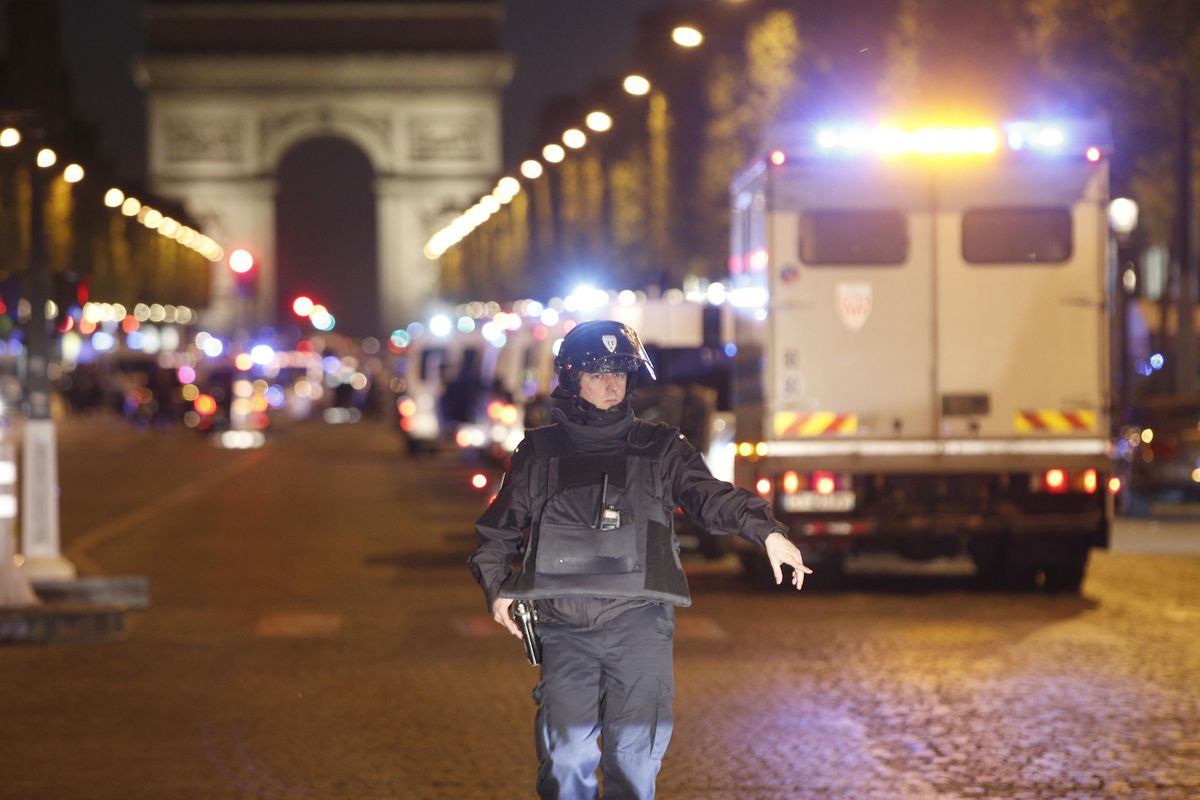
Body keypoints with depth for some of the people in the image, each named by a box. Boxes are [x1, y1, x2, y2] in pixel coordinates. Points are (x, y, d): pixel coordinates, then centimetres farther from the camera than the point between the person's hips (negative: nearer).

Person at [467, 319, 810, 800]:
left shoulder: (659, 449, 11)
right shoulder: (539, 453, 13)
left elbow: (709, 497, -3)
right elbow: (499, 531, 20)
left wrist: (765, 529, -21)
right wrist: (496, 588, 4)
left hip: (638, 623, 0)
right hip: (564, 628, 1)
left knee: (633, 755, -2)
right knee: (565, 756, -2)